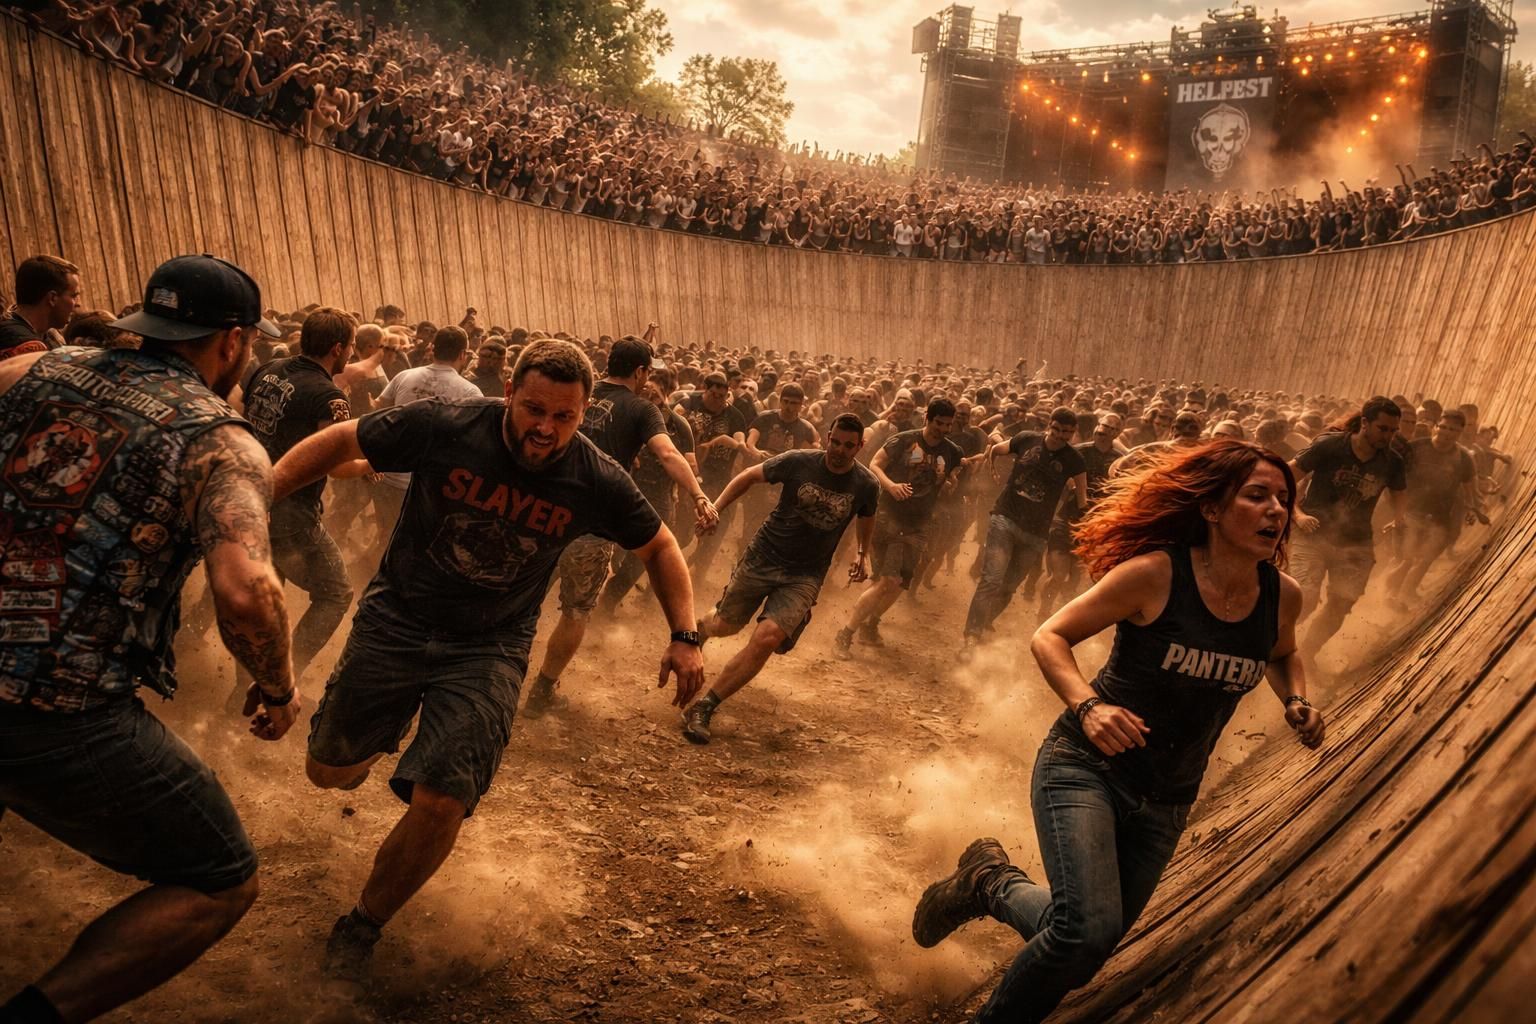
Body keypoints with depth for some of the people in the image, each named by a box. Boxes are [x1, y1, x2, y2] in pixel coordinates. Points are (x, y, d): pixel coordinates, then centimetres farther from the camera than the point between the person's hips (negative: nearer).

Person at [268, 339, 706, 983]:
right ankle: (390, 732, 51)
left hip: (489, 650, -1)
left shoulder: (596, 483, -16)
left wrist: (685, 637, -10)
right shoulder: (443, 428, -20)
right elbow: (338, 443, -7)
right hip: (397, 619, 1)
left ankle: (362, 928, 19)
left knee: (439, 807, -11)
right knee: (329, 770, 13)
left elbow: (659, 547, 0)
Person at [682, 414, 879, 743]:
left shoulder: (867, 485, -9)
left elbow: (867, 518, 15)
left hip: (805, 575, 0)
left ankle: (703, 709, -11)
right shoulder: (799, 461, -13)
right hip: (763, 555, 1)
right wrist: (715, 507, -10)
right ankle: (700, 627, 54)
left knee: (766, 639, -21)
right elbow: (749, 476, 0)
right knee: (726, 625, 13)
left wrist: (863, 554, 5)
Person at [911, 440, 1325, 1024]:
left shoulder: (1282, 596, -3)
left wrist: (1296, 701, 1)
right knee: (1088, 930, -25)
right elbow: (1049, 637, -11)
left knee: (1087, 948, 12)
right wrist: (1087, 706, -28)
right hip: (1086, 767, -6)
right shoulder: (1154, 574, -18)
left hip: (1166, 802, 6)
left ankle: (993, 884, 38)